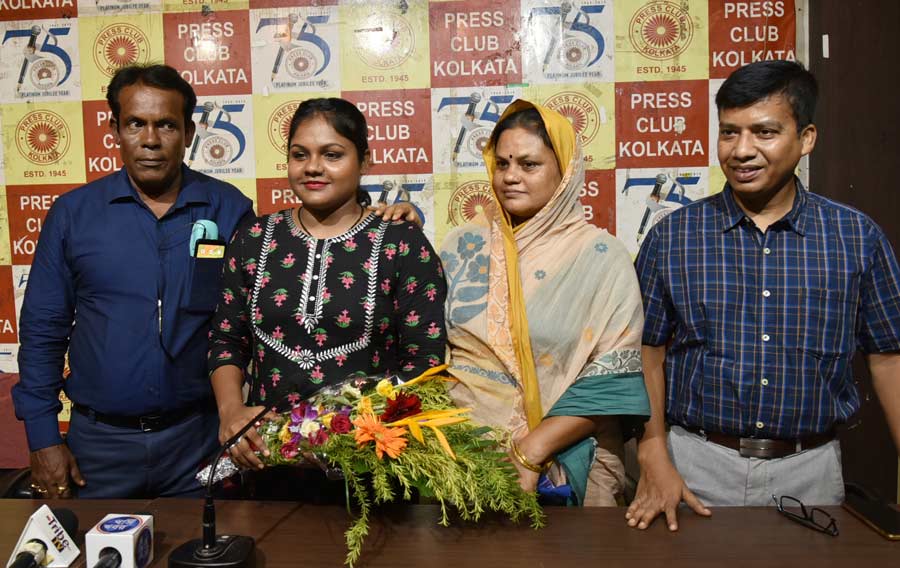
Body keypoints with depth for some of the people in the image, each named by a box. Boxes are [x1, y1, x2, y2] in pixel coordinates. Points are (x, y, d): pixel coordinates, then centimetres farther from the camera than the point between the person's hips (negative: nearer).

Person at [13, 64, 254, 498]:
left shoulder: (229, 210, -3)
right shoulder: (72, 213, -1)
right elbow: (42, 330, 3)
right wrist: (43, 438, 0)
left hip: (199, 435, 0)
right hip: (99, 439, 1)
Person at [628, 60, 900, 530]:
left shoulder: (857, 237, -2)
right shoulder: (672, 237, -4)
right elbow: (648, 353, -2)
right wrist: (655, 462, -10)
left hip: (811, 472, 1)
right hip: (698, 466, -1)